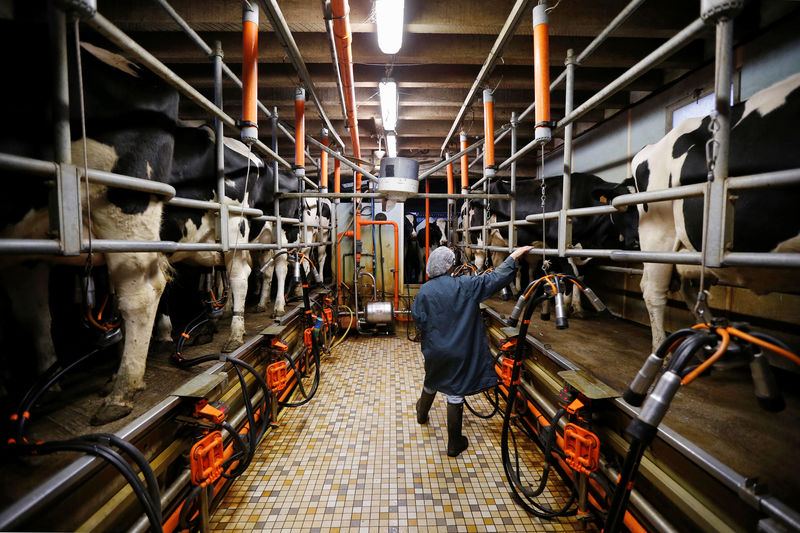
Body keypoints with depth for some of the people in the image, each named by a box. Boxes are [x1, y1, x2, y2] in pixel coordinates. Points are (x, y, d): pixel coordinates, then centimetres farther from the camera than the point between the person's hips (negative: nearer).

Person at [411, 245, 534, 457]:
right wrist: (514, 256, -6)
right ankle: (454, 443, 21)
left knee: (431, 383, 29)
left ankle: (422, 414, 56)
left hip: (433, 349, 3)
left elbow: (418, 318, -6)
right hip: (458, 351, -3)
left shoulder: (424, 291, -10)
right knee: (455, 393, 7)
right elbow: (494, 279, -14)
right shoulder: (464, 285, -15)